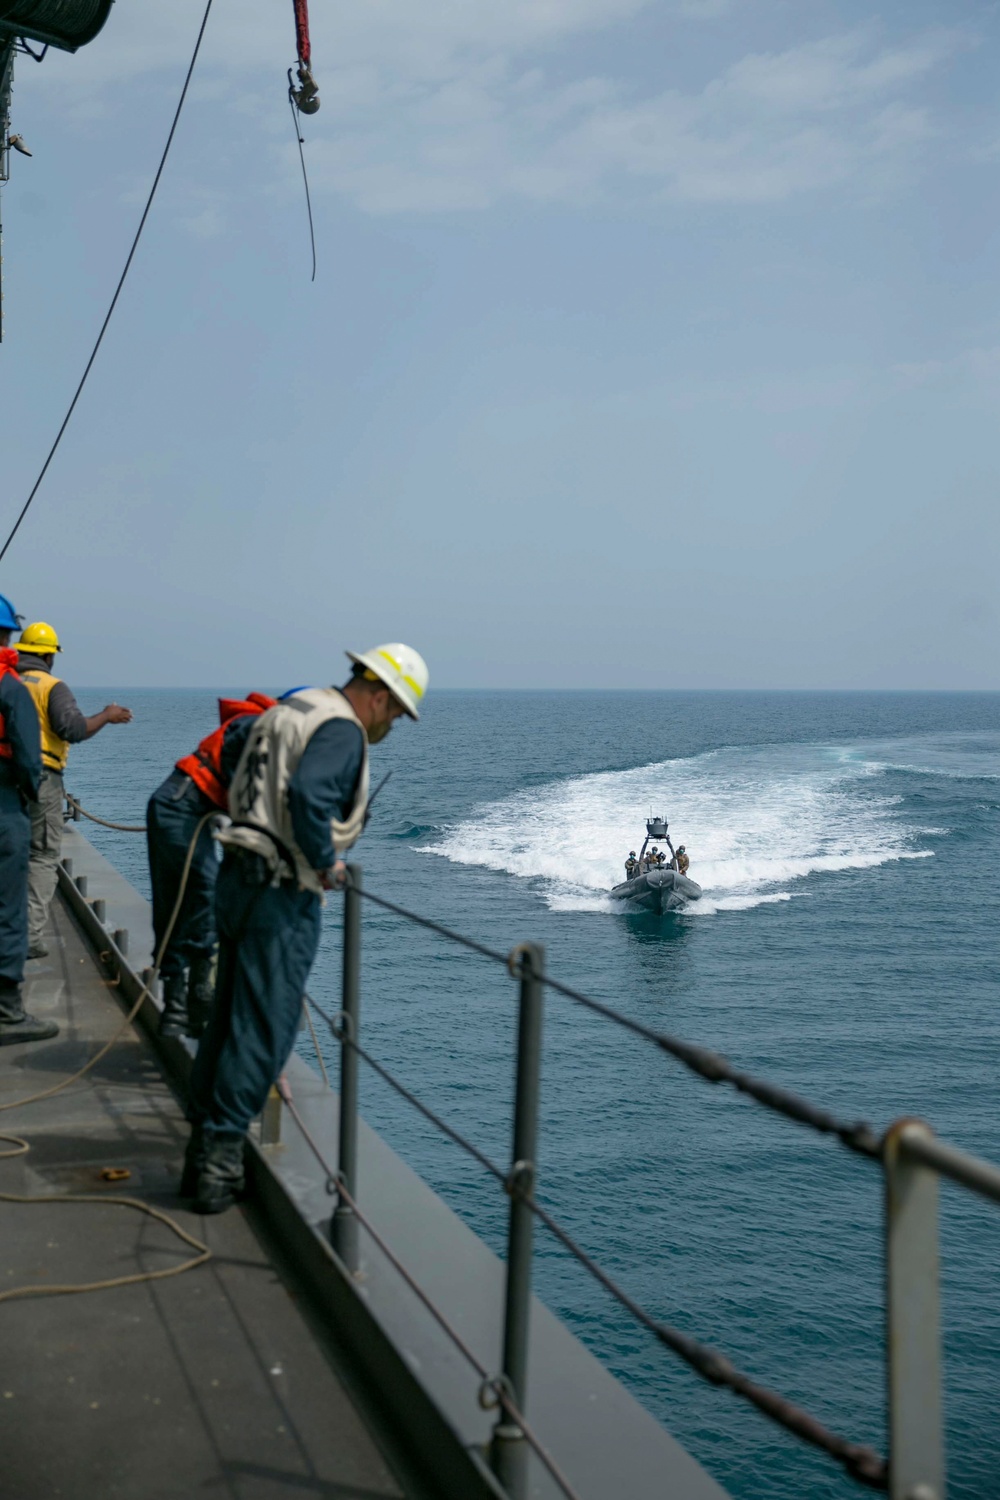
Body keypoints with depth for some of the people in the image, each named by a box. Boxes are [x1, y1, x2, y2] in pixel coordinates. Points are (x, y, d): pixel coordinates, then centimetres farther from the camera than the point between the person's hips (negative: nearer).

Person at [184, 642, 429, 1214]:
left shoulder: (289, 709, 16)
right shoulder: (342, 731, -14)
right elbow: (307, 793, -31)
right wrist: (326, 864, -17)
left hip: (238, 878, 10)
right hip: (283, 893, -10)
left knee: (229, 1021, 15)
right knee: (262, 1032, -2)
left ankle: (204, 1155, 23)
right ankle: (219, 1162, 1)